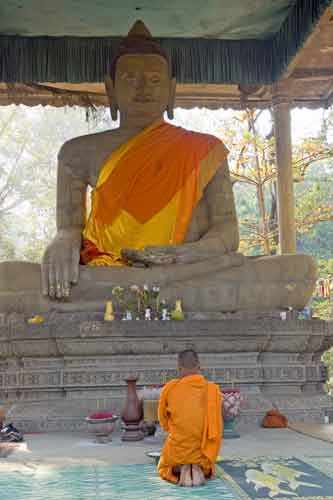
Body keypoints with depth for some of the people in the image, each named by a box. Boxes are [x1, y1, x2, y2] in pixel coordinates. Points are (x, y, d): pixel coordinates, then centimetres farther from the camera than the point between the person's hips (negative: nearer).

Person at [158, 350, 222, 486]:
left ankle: (179, 470, 0)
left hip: (177, 451, -1)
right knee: (207, 468, 37)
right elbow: (215, 426, 2)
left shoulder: (170, 388, -11)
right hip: (204, 454, 1)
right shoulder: (213, 390, -9)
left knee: (164, 468, 34)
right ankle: (199, 469, 1)